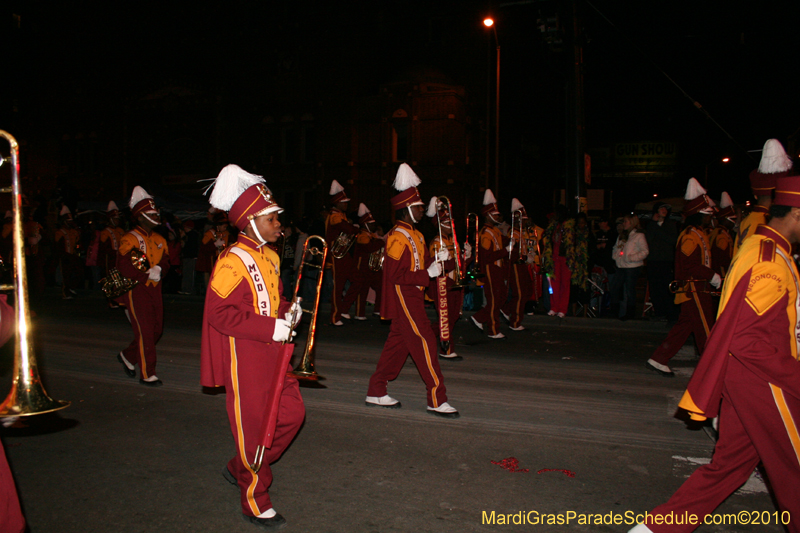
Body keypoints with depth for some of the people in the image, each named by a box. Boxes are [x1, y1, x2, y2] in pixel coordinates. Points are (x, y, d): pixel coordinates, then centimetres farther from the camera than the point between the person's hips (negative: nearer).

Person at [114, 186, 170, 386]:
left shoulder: (160, 240, 13)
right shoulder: (130, 239, -9)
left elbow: (165, 263, 9)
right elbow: (124, 268, -16)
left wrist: (158, 269, -13)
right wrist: (147, 273, -19)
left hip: (154, 289, 7)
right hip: (136, 290, -7)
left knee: (156, 330, 10)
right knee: (145, 332, -7)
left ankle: (128, 356, 32)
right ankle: (147, 374, 2)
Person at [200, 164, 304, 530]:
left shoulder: (269, 258, 11)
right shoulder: (232, 263, -17)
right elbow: (220, 313, -23)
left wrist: (288, 312, 2)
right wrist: (271, 328, -25)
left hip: (272, 354, 9)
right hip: (244, 359, -9)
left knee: (292, 414, 13)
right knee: (254, 428, 2)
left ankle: (239, 468, 32)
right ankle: (256, 503, 19)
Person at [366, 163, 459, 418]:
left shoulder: (415, 236, 15)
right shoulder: (397, 238, -17)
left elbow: (421, 264, 18)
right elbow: (396, 275, -22)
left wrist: (436, 261, -2)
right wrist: (428, 275, -22)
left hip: (412, 297, 10)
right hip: (404, 298, -10)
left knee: (398, 343, 13)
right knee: (424, 343, -8)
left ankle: (376, 392, 22)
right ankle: (437, 400, -3)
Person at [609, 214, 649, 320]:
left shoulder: (639, 236, -5)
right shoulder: (621, 236, 17)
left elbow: (645, 251, -11)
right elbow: (615, 248, 27)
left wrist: (631, 258, -18)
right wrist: (615, 255, 5)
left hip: (633, 267, -7)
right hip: (621, 267, 7)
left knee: (630, 290, 0)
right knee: (613, 288, 3)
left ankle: (630, 312, 13)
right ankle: (615, 309, 16)